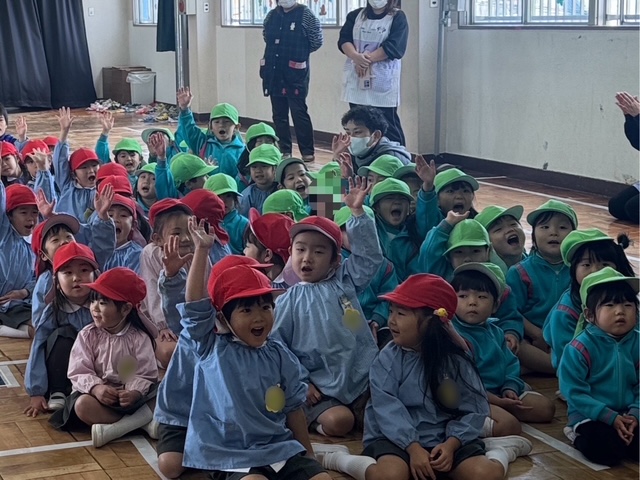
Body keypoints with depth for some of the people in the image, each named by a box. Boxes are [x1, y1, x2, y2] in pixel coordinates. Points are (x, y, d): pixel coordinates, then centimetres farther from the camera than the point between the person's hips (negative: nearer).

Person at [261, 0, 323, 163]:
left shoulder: (305, 14, -6)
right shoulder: (272, 15, 9)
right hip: (274, 72, 5)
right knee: (279, 113, 9)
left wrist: (299, 52, 7)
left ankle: (308, 151, 5)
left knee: (299, 112, -3)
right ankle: (284, 150, 18)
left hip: (295, 73, -5)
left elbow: (317, 41, -3)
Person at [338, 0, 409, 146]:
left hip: (383, 81, -4)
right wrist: (356, 56, -19)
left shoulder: (398, 18, 0)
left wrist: (367, 59, -16)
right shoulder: (355, 15, 13)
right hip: (356, 78, 4)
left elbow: (393, 47, -12)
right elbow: (344, 39, 1)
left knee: (388, 125, -5)